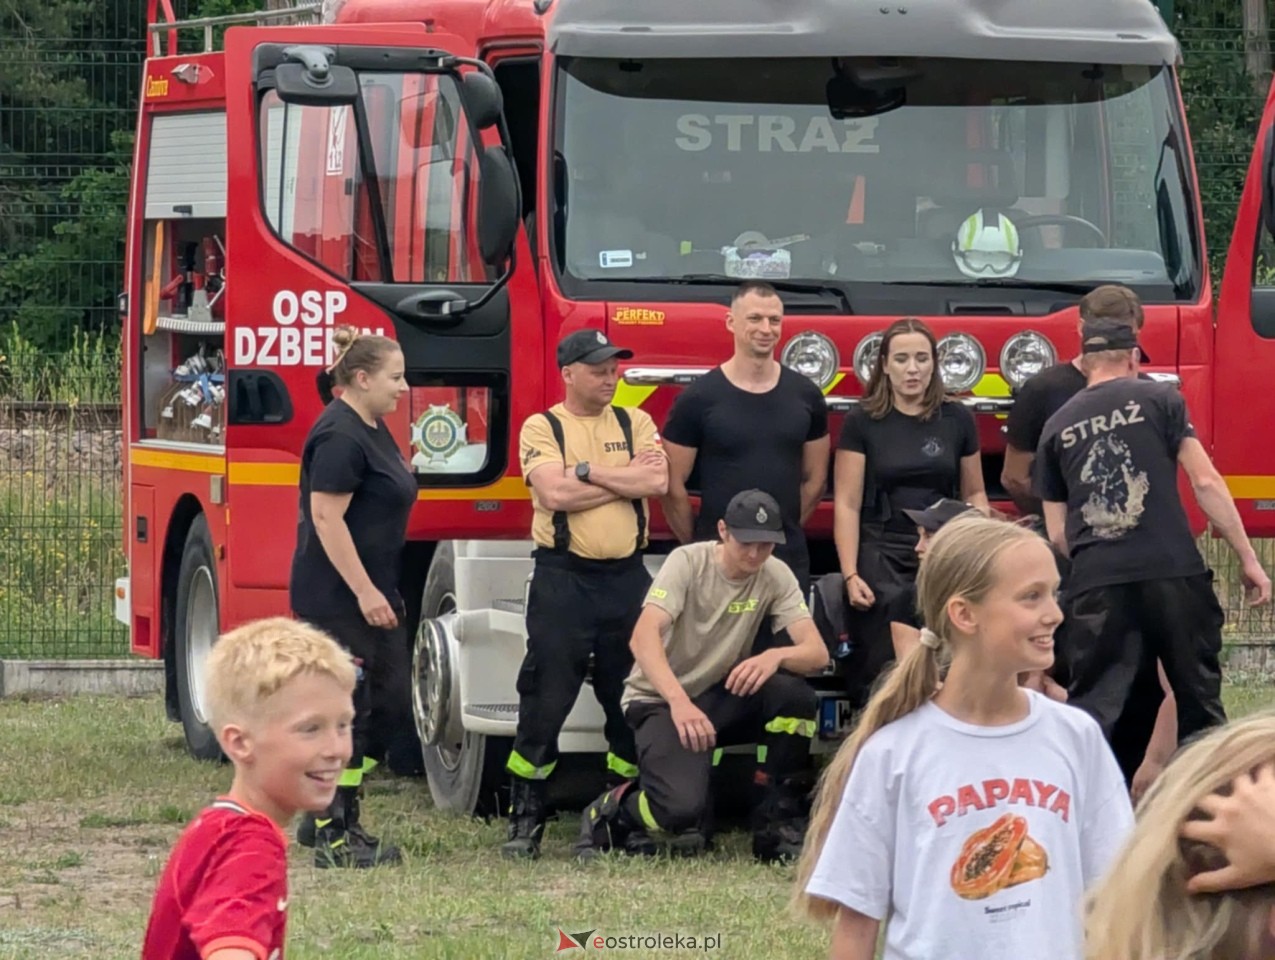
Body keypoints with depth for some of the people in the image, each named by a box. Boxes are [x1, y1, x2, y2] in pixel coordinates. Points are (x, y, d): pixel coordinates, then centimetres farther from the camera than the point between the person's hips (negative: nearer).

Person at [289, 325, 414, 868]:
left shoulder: (373, 431, 15)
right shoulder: (339, 436, -17)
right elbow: (326, 517, -22)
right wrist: (365, 592, -24)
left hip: (371, 594, 11)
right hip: (335, 598, -11)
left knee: (390, 702, 11)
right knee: (344, 709, -6)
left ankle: (340, 819, 19)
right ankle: (331, 838, -1)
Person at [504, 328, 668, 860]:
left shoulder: (635, 423, 10)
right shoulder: (543, 428, 0)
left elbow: (657, 481, -7)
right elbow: (555, 493, -16)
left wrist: (588, 471, -10)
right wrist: (626, 478, -6)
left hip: (627, 576, 4)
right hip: (563, 577, -4)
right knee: (546, 701, -4)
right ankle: (525, 819, 2)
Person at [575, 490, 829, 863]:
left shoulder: (775, 576, -5)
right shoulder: (688, 562, -16)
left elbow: (817, 652, -14)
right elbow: (644, 636, -29)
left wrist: (776, 656, -38)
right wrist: (679, 702, -45)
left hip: (719, 697, 5)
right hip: (659, 700, -5)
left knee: (794, 695, -26)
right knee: (682, 808, -30)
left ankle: (777, 825, -9)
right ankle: (609, 813, 5)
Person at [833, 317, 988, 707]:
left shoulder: (957, 420, 8)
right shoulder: (862, 423, 2)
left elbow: (974, 494, 15)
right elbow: (847, 505, 0)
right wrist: (850, 574, -8)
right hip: (883, 559, -2)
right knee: (884, 673, -7)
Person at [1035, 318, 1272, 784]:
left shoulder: (1057, 427, 15)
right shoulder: (1159, 400, 5)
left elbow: (1057, 532, 16)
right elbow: (1205, 482, -1)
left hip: (1095, 585, 2)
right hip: (1173, 572, -2)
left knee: (1093, 709, 4)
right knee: (1199, 699, 11)